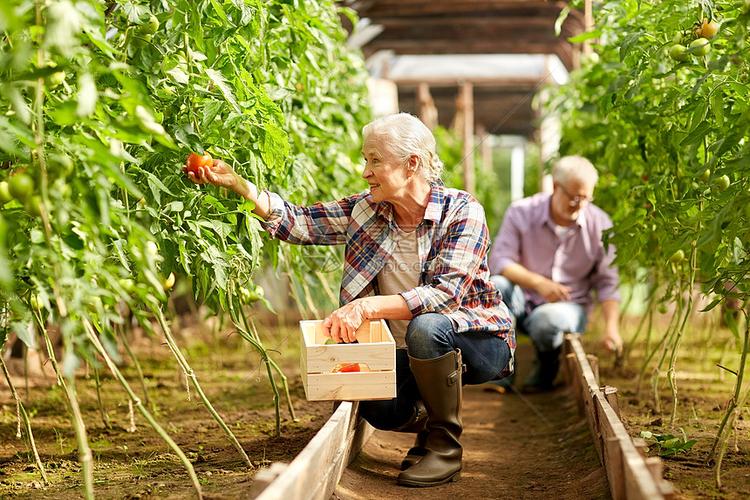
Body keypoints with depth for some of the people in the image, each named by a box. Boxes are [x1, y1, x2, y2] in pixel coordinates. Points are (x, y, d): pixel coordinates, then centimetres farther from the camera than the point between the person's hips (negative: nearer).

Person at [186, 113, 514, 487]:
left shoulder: (462, 211, -17)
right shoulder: (366, 211, -1)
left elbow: (444, 293, -28)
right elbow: (297, 223, -5)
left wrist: (366, 307, -35)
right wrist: (236, 183, -16)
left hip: (477, 341, -4)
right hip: (408, 351, 4)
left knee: (425, 327, -36)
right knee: (376, 406, -25)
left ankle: (445, 445, -13)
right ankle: (429, 422, 13)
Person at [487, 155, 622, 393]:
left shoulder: (600, 224, -6)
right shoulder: (522, 212, -9)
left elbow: (607, 283, -1)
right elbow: (499, 260, -15)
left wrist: (611, 327, -14)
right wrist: (538, 282, -31)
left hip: (568, 306, -1)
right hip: (522, 302, 1)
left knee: (547, 319, -38)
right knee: (495, 286, -33)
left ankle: (547, 369, -1)